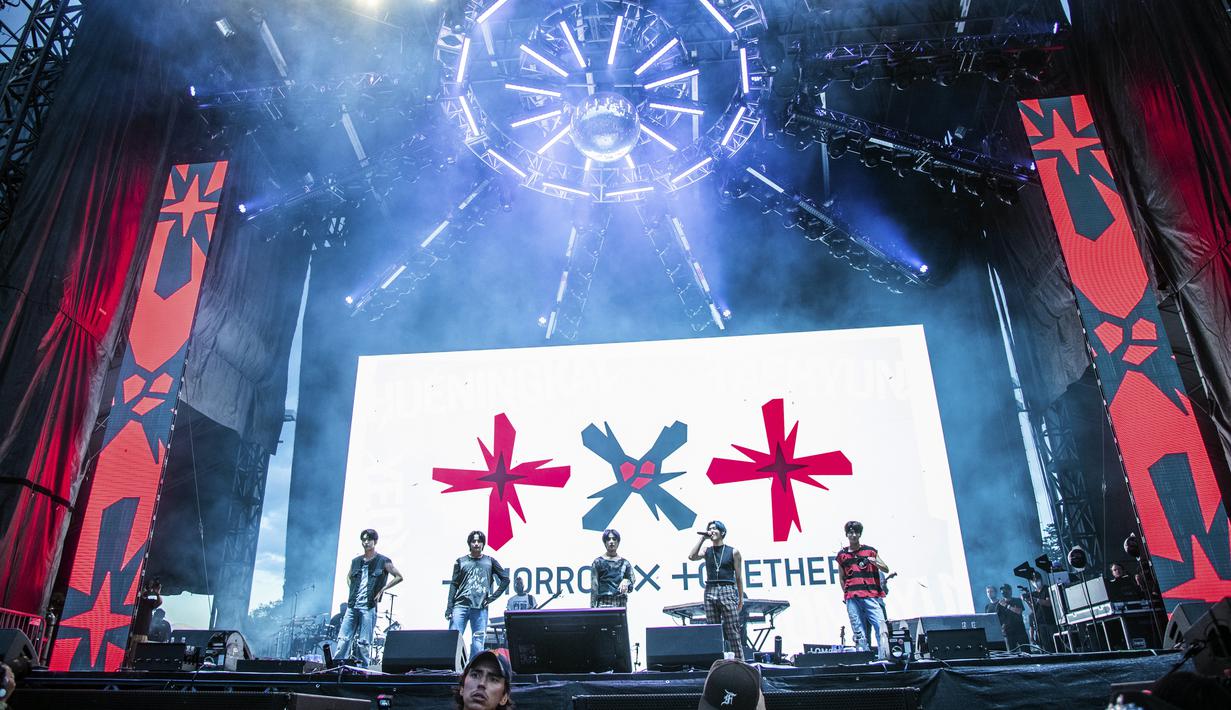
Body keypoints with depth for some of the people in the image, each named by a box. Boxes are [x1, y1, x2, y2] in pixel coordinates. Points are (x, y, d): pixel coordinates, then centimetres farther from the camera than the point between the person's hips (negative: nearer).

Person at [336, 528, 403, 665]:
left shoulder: (383, 561, -1)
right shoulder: (356, 561, 14)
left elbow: (399, 577, 0)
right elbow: (348, 577, 31)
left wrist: (382, 589, -6)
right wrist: (352, 591, 14)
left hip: (369, 607, -4)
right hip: (352, 606, 5)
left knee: (364, 642, -3)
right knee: (343, 638, 0)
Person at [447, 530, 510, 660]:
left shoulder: (490, 561, 12)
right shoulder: (461, 562, 11)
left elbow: (505, 579, 12)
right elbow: (454, 585, 7)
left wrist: (493, 597, 3)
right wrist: (449, 608, -2)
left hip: (480, 609, 1)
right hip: (460, 606, 0)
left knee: (478, 644, -1)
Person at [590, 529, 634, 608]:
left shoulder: (624, 563, 10)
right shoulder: (598, 562, 4)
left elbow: (630, 588, 10)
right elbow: (594, 587, 1)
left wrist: (626, 582, -12)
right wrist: (592, 607, -6)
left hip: (621, 604, 2)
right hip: (603, 603, -2)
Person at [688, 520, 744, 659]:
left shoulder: (733, 552, 6)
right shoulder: (707, 551, 12)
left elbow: (738, 577, 7)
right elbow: (691, 556, -8)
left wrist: (741, 599, 3)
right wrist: (702, 538, -3)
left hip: (728, 591, -3)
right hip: (710, 591, 3)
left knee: (733, 632, -7)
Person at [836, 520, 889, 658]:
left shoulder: (870, 551, 12)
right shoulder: (842, 555, 15)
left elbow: (886, 570, 13)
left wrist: (875, 562, -6)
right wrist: (846, 594, 11)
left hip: (871, 596, -1)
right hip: (852, 598, 1)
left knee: (880, 626, -14)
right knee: (859, 632, -2)